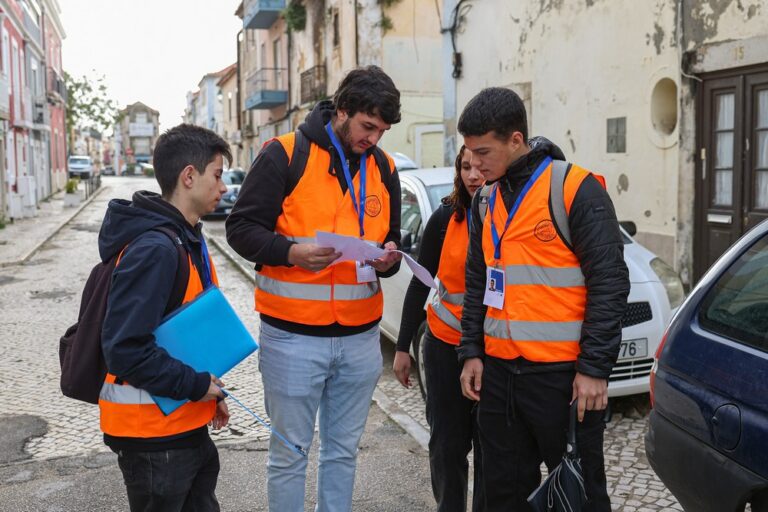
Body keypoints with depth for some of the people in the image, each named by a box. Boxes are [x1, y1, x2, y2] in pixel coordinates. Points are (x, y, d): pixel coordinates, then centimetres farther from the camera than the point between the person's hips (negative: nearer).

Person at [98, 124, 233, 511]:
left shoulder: (188, 240, 8)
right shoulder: (153, 249, -24)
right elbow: (124, 348, -27)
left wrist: (207, 391, 11)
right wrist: (195, 385, -20)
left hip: (187, 425, 9)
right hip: (152, 435, -9)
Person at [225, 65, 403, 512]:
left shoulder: (384, 169, 8)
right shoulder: (285, 155, -8)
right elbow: (241, 228, -9)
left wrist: (388, 259, -7)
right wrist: (290, 251, -26)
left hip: (360, 337, 5)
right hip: (294, 336, -4)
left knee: (343, 451, 17)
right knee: (290, 453, 9)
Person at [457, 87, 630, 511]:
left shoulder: (576, 189, -10)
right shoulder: (485, 201, 11)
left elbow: (609, 282, -12)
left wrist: (594, 368, -14)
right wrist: (471, 353, 10)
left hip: (564, 374, -6)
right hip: (497, 371, 6)